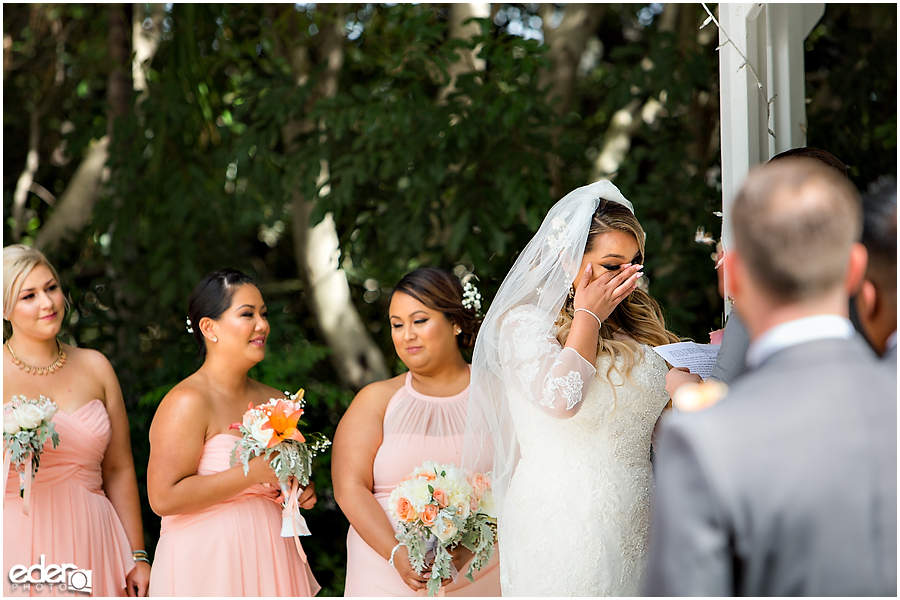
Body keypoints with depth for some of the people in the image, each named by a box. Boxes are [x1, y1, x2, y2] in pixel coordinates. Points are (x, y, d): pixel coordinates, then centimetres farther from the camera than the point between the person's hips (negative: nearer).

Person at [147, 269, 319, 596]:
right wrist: (252, 472, -20)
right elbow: (164, 498, -21)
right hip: (208, 566, -7)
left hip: (269, 563, 7)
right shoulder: (188, 402, -13)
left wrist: (301, 491, 4)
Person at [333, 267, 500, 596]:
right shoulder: (376, 400, 6)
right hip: (387, 578, 0)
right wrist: (396, 554, -20)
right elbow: (350, 486, -5)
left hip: (479, 578, 0)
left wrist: (467, 547, -22)